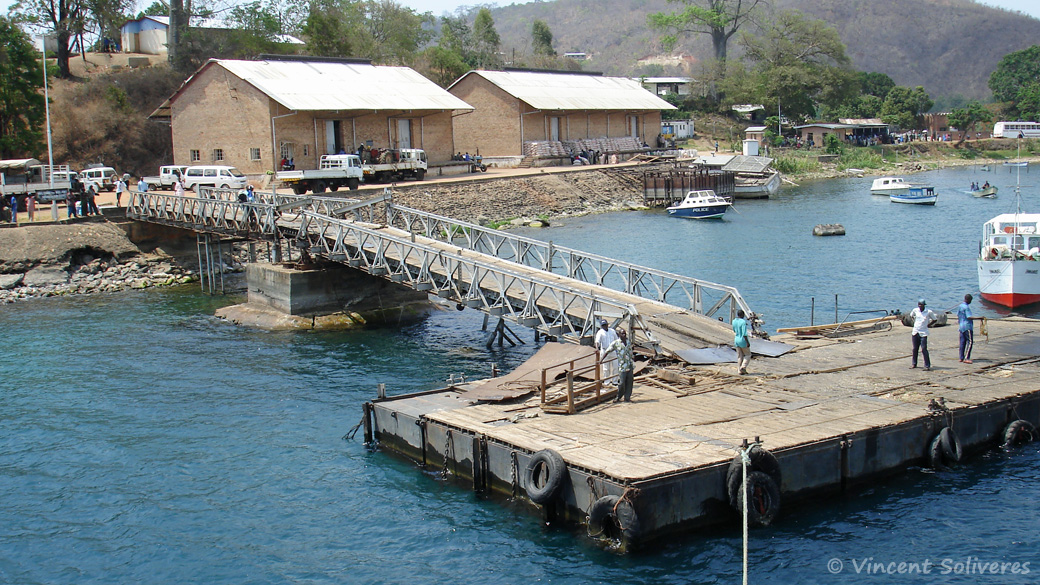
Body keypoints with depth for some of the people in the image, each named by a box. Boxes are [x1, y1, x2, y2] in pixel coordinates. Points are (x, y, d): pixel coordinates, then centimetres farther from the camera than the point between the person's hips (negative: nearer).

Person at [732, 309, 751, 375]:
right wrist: (747, 342, -20)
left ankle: (739, 371, 11)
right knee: (748, 355, 10)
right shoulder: (743, 322, -20)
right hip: (743, 340, -6)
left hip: (736, 340, 6)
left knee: (740, 356, 13)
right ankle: (743, 367, -7)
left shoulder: (734, 321, 2)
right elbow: (744, 333, -24)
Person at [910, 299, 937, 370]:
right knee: (915, 349, 12)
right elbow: (911, 315, 23)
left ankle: (927, 366, -3)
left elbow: (934, 319, 4)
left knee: (924, 349, -9)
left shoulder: (929, 312, -8)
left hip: (923, 333, -4)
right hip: (915, 332, 4)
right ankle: (914, 364, 26)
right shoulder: (915, 310, 2)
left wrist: (928, 324, -2)